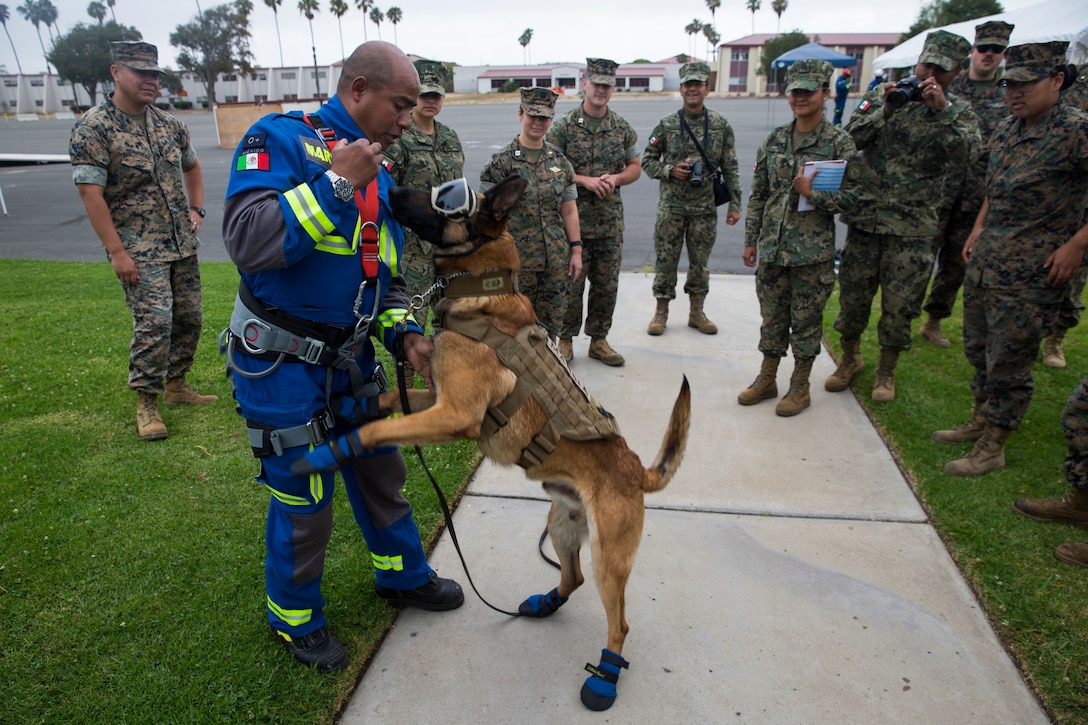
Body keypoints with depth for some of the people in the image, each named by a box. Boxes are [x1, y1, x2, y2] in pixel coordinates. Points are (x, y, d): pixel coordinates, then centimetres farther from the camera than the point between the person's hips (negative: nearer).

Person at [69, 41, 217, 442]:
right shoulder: (93, 127, -9)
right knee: (154, 322, -13)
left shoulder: (168, 124, 11)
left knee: (189, 318, 10)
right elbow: (91, 193, -14)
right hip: (140, 249, -6)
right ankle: (146, 403, 2)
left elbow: (192, 167, 27)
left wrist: (196, 209, 12)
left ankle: (175, 383, 28)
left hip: (183, 244, 7)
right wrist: (117, 251, -19)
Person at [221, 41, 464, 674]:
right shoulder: (281, 139, -15)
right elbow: (248, 242, -29)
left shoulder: (377, 174, 9)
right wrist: (336, 183, -27)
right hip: (283, 364, -7)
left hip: (350, 359, 8)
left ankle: (404, 577, 43)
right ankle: (295, 618, 33)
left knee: (380, 471, 19)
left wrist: (404, 331, -1)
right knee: (303, 498, 7)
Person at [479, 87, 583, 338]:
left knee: (551, 326, 10)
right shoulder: (500, 162, -5)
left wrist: (576, 250, 8)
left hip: (556, 260, 4)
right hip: (517, 261, -4)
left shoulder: (560, 161, 9)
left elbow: (569, 210, 12)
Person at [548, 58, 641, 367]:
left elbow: (635, 167, 13)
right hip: (573, 219, -3)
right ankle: (565, 340, 18)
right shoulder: (564, 126, -4)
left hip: (610, 221, 4)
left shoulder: (622, 127, 7)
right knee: (571, 283, 2)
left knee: (607, 285, 9)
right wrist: (585, 180, -17)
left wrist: (616, 178, -9)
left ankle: (599, 339, 24)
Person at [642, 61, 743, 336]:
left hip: (705, 208, 1)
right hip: (671, 207, -1)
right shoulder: (666, 125, -1)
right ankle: (661, 312, 18)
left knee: (700, 262, 10)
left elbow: (730, 168, 4)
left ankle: (696, 312, 24)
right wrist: (670, 171, -13)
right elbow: (647, 161, 4)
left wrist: (734, 204, 0)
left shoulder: (721, 125, 1)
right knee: (665, 260, 4)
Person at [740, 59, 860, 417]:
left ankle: (800, 386, 20)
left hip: (813, 250, -4)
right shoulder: (774, 140, 9)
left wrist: (812, 194, -18)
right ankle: (766, 379, 27)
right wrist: (750, 239, 9)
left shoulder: (839, 142, -3)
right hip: (772, 246, 4)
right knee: (772, 315, 13)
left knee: (806, 320, 5)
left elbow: (851, 196, -4)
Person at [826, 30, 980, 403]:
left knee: (899, 303, 5)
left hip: (912, 227, -1)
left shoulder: (959, 112, 3)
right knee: (852, 294, 7)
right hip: (865, 216, 1)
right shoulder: (883, 93, 7)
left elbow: (965, 155, -14)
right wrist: (885, 111, -18)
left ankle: (887, 370, 23)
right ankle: (850, 358, 28)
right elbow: (852, 138, -4)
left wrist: (942, 109, -20)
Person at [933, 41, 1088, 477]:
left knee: (1008, 361, 1)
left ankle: (992, 448, 14)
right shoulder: (1005, 130, 9)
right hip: (984, 260, 8)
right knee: (977, 349, 18)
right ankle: (979, 421, 36)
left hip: (1031, 271, -8)